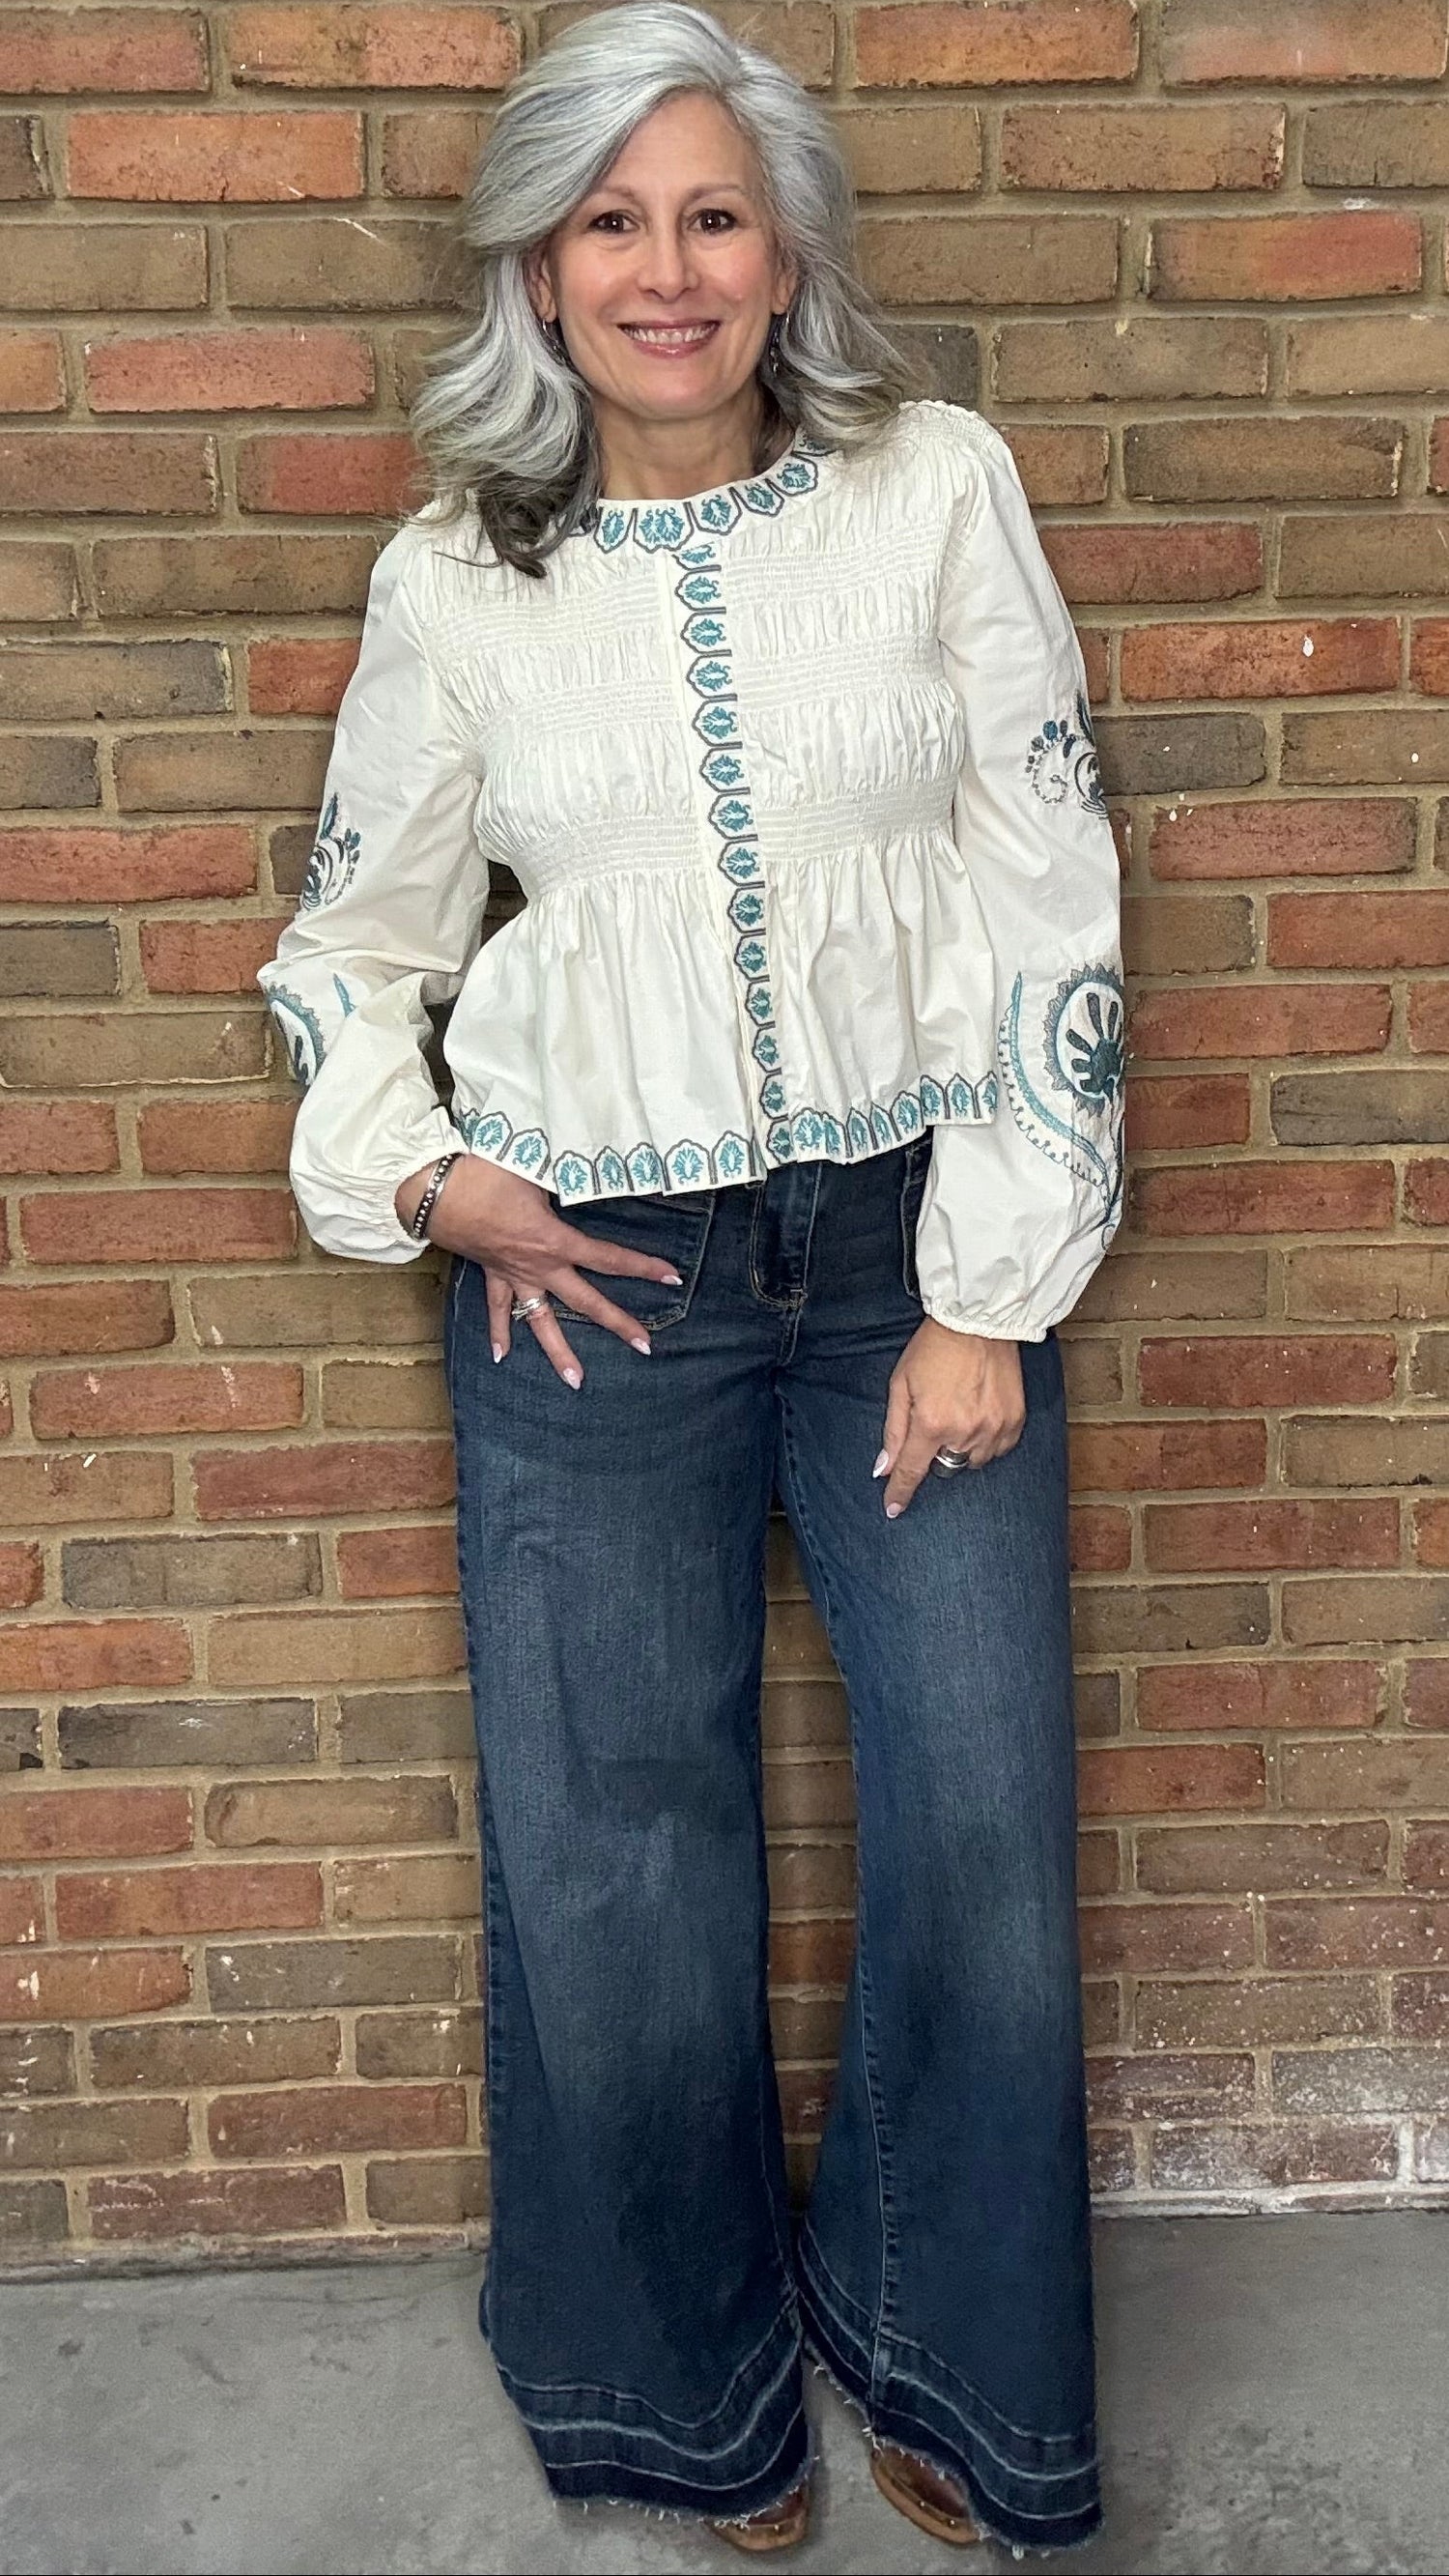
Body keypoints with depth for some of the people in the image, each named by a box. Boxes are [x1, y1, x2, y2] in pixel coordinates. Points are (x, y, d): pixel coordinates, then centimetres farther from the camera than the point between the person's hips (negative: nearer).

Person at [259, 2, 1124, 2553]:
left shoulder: (939, 490, -1)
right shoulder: (456, 579, 2)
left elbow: (1047, 908, -4)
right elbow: (351, 944, 13)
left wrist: (990, 1295, -7)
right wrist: (428, 1180, -5)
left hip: (910, 1242, 0)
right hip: (592, 1282, 0)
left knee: (985, 1835, 5)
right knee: (613, 1858, 7)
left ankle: (931, 2339, 34)